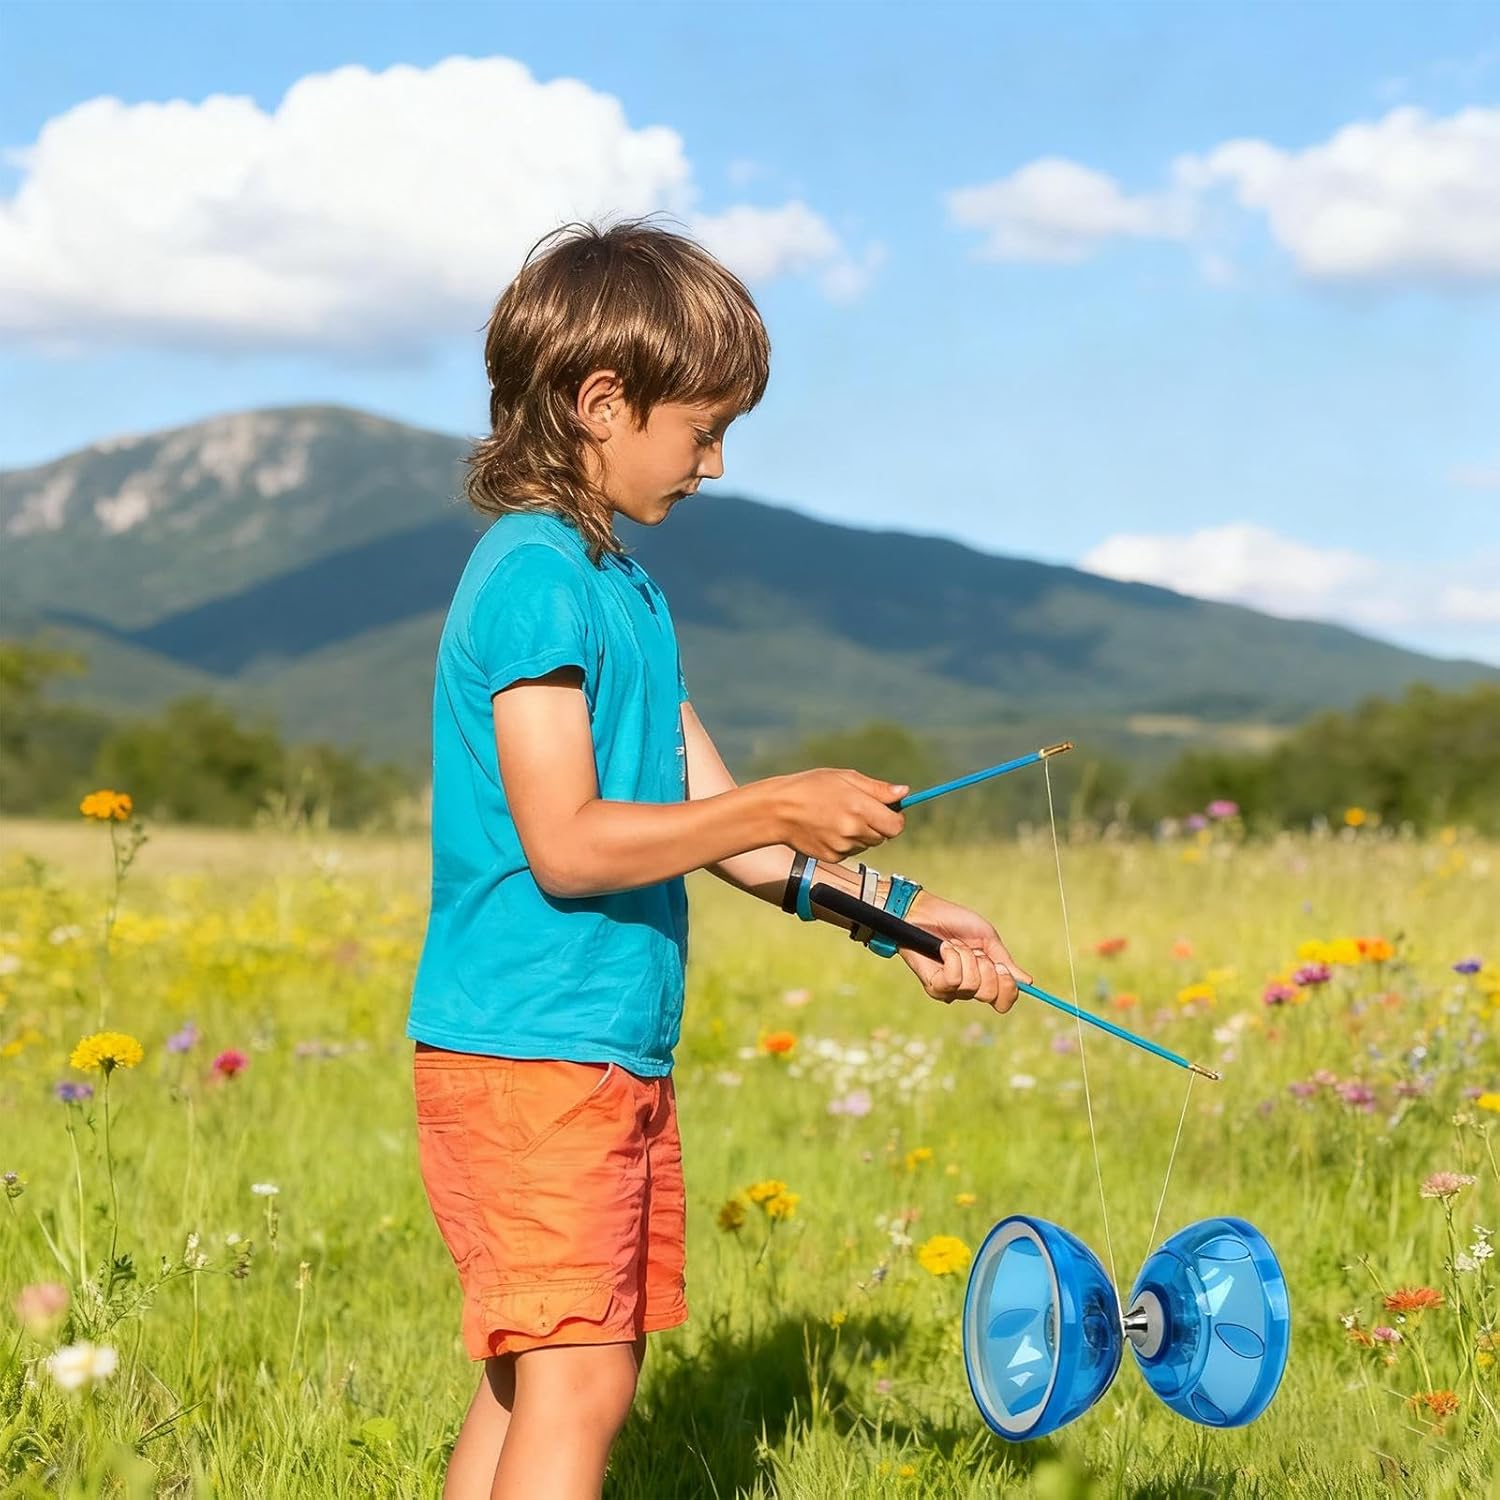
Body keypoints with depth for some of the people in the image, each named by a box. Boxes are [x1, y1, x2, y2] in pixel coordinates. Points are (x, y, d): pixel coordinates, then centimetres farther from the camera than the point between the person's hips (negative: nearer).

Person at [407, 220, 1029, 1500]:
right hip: (529, 1056, -10)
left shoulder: (622, 585, 16)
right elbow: (566, 846, -21)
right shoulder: (535, 578, -15)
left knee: (531, 1381, 12)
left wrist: (892, 909, 11)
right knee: (574, 1386, -10)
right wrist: (782, 811, -17)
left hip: (619, 1058, 10)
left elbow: (712, 821, 16)